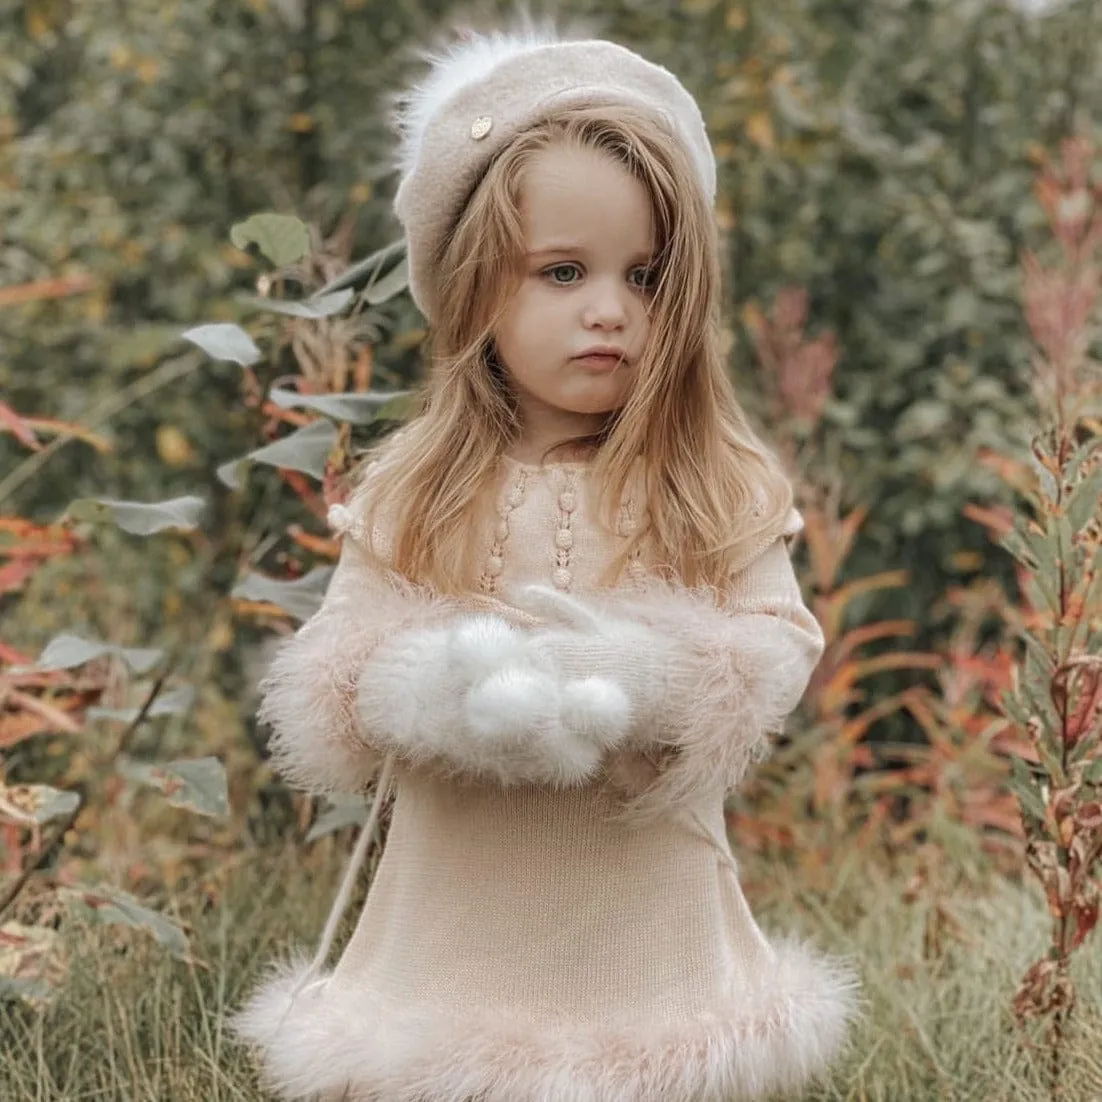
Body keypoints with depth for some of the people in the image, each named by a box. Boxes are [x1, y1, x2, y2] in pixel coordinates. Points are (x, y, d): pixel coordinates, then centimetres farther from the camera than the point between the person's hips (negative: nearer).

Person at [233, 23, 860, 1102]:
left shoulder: (721, 489, -2)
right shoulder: (409, 492, -1)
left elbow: (779, 651, -8)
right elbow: (319, 694, -4)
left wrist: (646, 673, -26)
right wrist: (437, 683, -23)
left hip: (650, 938, 0)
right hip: (458, 939, 0)